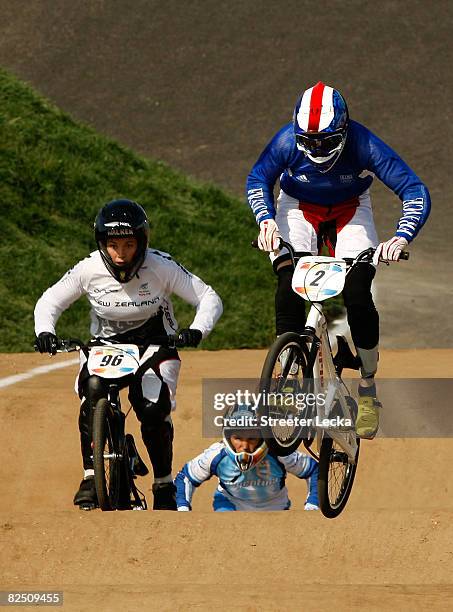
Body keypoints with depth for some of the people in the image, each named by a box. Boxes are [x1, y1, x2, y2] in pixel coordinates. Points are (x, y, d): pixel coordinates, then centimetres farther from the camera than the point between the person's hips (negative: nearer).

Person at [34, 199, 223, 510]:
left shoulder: (161, 267, -20)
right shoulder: (89, 269, -16)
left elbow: (210, 298, -15)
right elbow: (49, 301, -3)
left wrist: (197, 330, -34)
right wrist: (44, 332, -23)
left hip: (153, 342, -1)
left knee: (153, 408, -24)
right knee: (92, 389, -30)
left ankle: (164, 485, -2)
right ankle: (90, 477, -23)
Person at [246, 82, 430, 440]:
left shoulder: (364, 145, -31)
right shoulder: (287, 141, -27)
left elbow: (416, 192, -29)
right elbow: (258, 180, -9)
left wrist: (402, 237, -45)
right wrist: (266, 218, -29)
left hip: (350, 212, -1)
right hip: (299, 208, 1)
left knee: (358, 295, -20)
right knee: (289, 285, -24)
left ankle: (368, 390, -5)